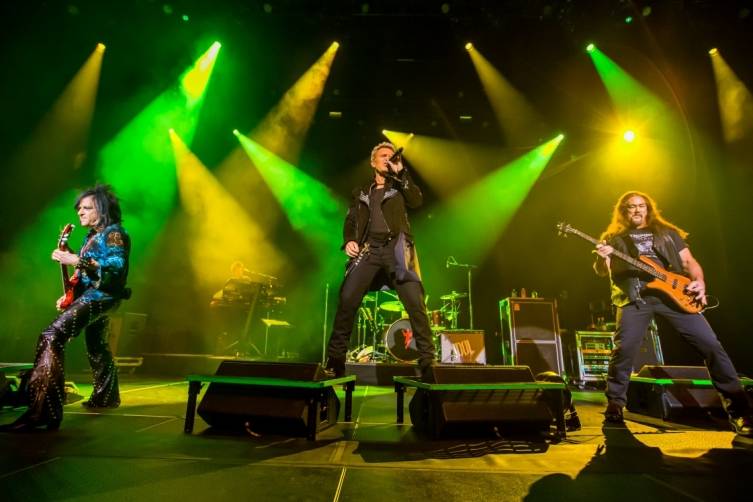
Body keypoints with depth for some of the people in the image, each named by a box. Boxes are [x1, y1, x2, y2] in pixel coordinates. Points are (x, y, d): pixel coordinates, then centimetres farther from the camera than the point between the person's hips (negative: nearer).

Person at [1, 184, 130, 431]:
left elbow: (117, 266, -27)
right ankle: (106, 396, 39)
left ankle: (42, 411, -25)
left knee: (51, 338, -23)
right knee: (96, 347, 22)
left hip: (101, 296, -11)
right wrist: (70, 292, 12)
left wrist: (76, 260, -32)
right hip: (90, 294, 11)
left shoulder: (113, 233, -12)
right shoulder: (92, 235, 17)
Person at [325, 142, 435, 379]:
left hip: (396, 248, -1)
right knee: (347, 300, -10)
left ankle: (427, 360, -4)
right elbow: (350, 221, 18)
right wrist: (349, 240, -2)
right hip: (369, 250, 2)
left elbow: (417, 201, 0)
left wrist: (401, 172, -2)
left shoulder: (400, 186, 20)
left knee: (415, 303, -13)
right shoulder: (361, 192, 25)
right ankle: (335, 358, 3)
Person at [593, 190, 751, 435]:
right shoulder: (613, 237, 14)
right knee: (624, 349, -15)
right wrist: (602, 258, -18)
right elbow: (601, 271, 6)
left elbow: (688, 261, 18)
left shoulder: (667, 232, 22)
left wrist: (699, 281, -3)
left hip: (674, 293, 3)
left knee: (711, 345, -3)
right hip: (634, 296, -2)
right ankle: (615, 404, 1)